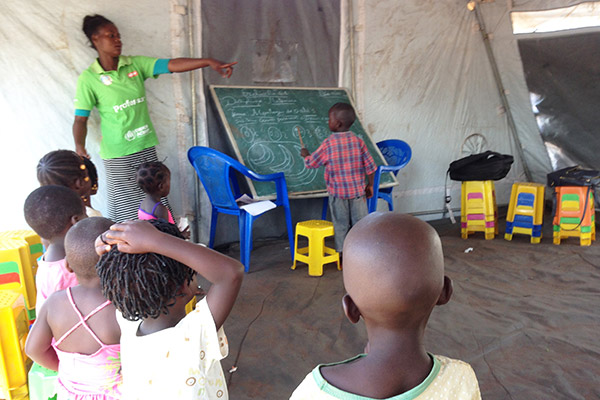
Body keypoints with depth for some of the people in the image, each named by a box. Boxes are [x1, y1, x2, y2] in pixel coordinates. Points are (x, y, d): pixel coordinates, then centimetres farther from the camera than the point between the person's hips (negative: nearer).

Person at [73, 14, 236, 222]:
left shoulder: (135, 64, 3)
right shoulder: (88, 79, -6)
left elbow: (172, 65, -8)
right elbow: (80, 119, -5)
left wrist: (208, 61, -20)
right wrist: (79, 146, -23)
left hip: (146, 147, 4)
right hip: (118, 155, -4)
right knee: (124, 207, 2)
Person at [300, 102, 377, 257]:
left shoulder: (328, 144, -12)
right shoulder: (358, 141, -5)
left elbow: (311, 163, -2)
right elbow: (370, 166, -1)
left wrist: (305, 155, 19)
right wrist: (370, 185, 11)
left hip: (337, 192, -1)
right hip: (358, 191, 2)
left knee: (340, 224, 11)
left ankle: (341, 254, 19)